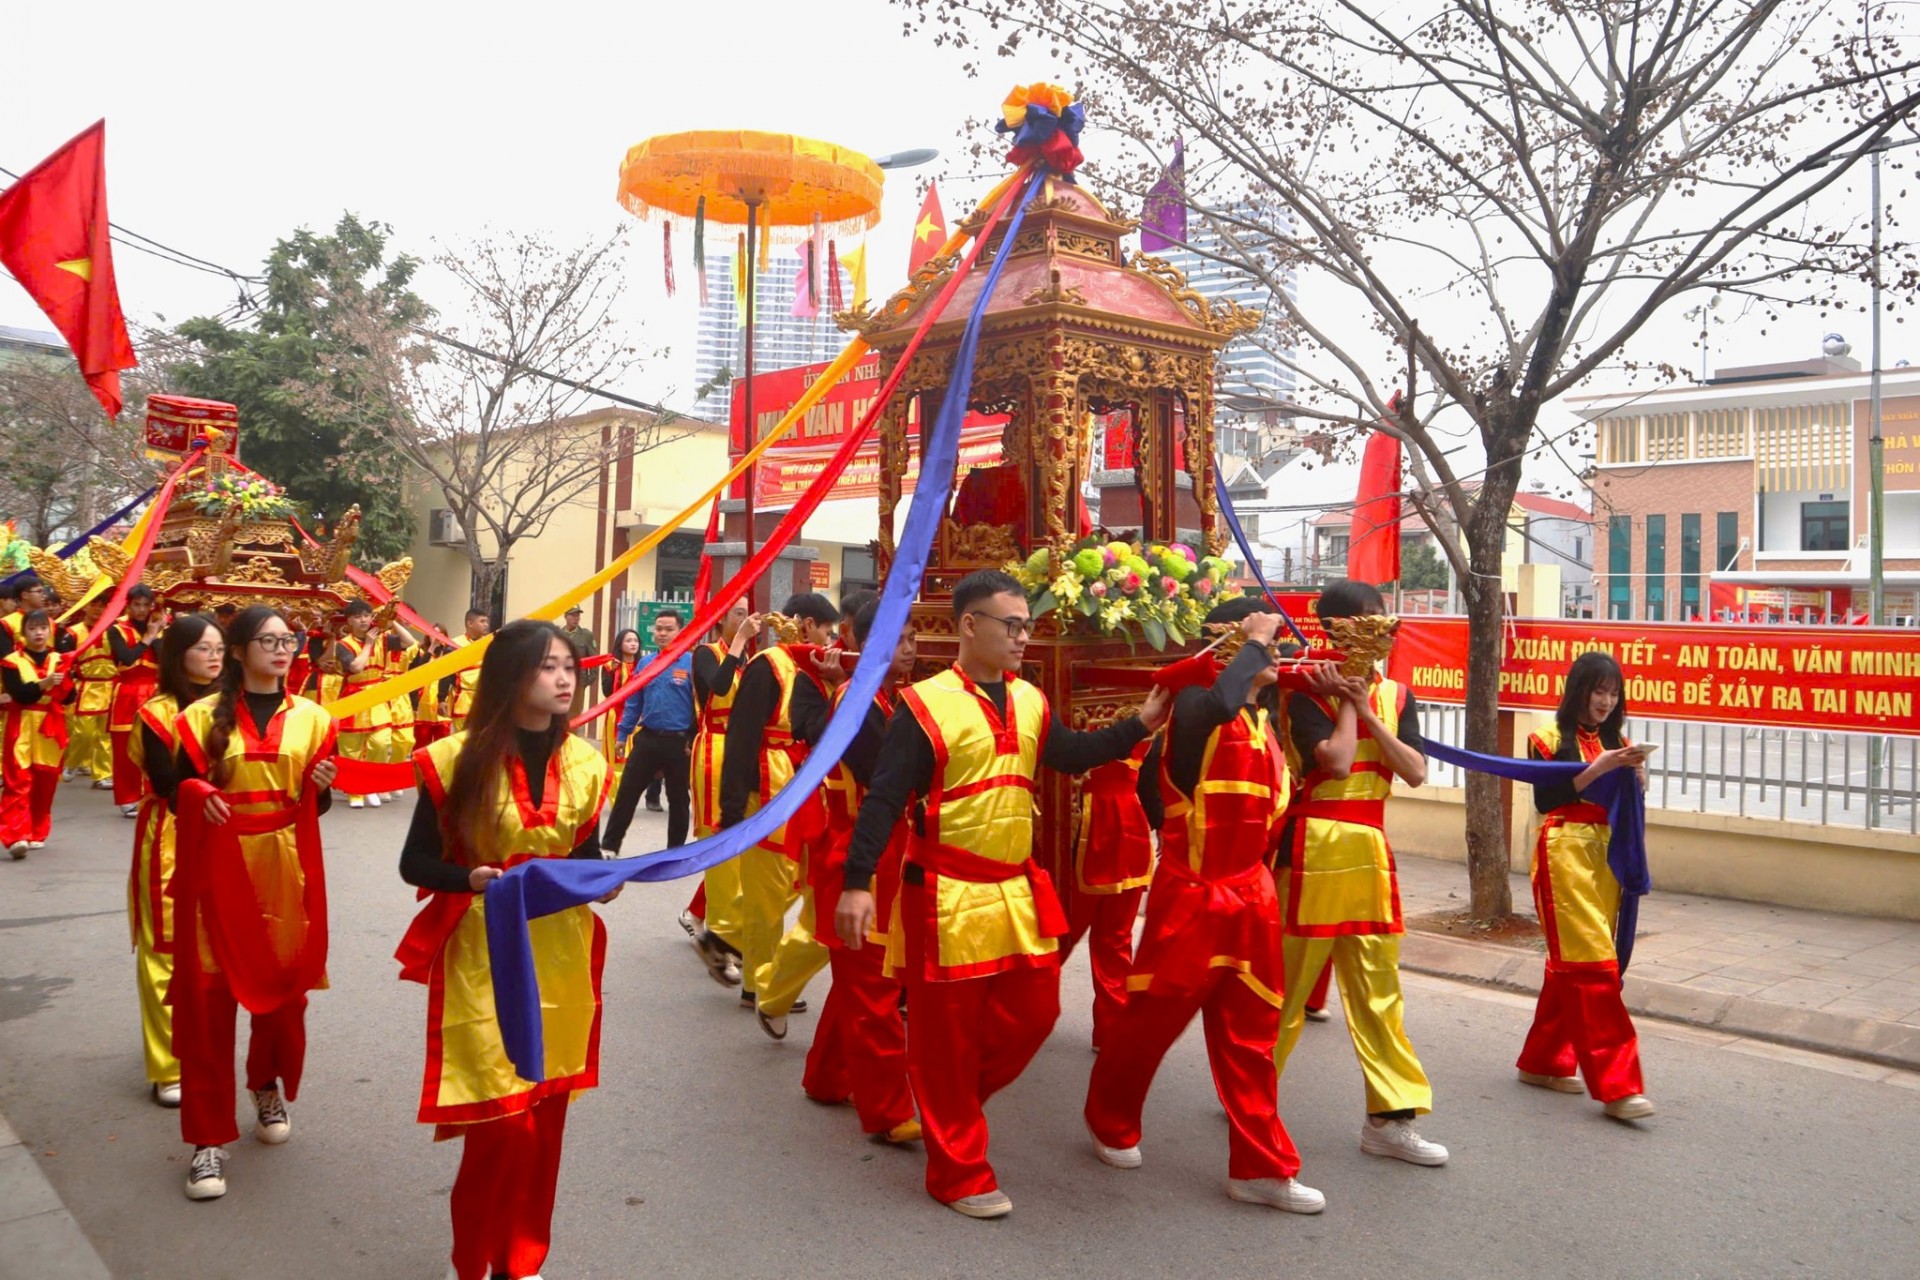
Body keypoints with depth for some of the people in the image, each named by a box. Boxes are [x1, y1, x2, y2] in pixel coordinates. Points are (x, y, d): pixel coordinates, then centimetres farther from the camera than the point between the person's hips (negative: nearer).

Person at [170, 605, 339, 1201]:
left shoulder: (311, 718, 5)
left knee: (282, 984, 11)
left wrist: (322, 787, -13)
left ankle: (270, 1090, 37)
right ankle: (209, 1137, 6)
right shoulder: (203, 717, 0)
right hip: (219, 867, -2)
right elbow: (179, 791, 2)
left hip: (285, 868, 2)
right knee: (208, 998, -3)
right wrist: (199, 796, -20)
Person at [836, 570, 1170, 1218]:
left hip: (1018, 890, 7)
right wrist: (858, 882, -21)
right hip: (948, 895, -7)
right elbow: (884, 799, -15)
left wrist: (1138, 725, 8)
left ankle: (949, 1105, 35)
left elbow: (1072, 755, 17)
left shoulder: (1030, 702, 8)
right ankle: (958, 1172, 20)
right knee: (947, 1033, 5)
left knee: (1032, 1013, 13)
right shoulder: (926, 705, -13)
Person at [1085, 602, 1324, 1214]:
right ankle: (1110, 1120, 31)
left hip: (1251, 892, 7)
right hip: (1192, 891, -7)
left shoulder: (1267, 712, 11)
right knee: (1153, 1015, 8)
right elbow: (1221, 703, -37)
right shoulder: (1197, 702, -13)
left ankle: (1260, 1166, 19)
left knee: (1250, 1030, 10)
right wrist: (1254, 642, -26)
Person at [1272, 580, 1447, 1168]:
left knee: (1377, 986, 7)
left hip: (1371, 849, 5)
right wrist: (1349, 701, -9)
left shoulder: (1396, 696, 9)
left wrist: (1368, 711, -9)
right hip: (1314, 847, -5)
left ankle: (1389, 1117, 13)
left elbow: (1416, 772, -2)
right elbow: (1335, 762, -21)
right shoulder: (1308, 695, -7)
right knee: (1287, 979, 4)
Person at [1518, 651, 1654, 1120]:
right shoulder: (1550, 738, -4)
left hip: (1606, 853, 7)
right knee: (1592, 965, -10)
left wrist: (1636, 774, -8)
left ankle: (1542, 1060, 22)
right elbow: (1545, 799, -13)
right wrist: (1597, 768, -18)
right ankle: (1616, 1085, -9)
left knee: (1570, 963, 11)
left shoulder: (1616, 740, 13)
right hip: (1565, 852, -6)